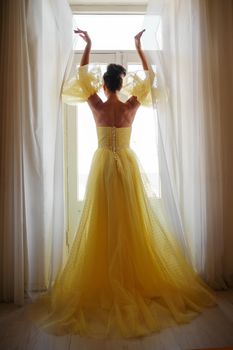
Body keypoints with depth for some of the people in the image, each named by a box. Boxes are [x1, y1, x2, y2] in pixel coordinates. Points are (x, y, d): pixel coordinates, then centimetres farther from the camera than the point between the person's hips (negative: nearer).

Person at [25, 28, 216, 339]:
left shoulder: (97, 106, -4)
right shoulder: (131, 107, -3)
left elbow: (83, 74, 13)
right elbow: (147, 76, 13)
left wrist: (88, 44, 23)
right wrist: (138, 45, 22)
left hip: (102, 165, 0)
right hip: (127, 165, 1)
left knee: (102, 224, 6)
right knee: (132, 223, 7)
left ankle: (103, 284, 17)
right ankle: (137, 279, 19)